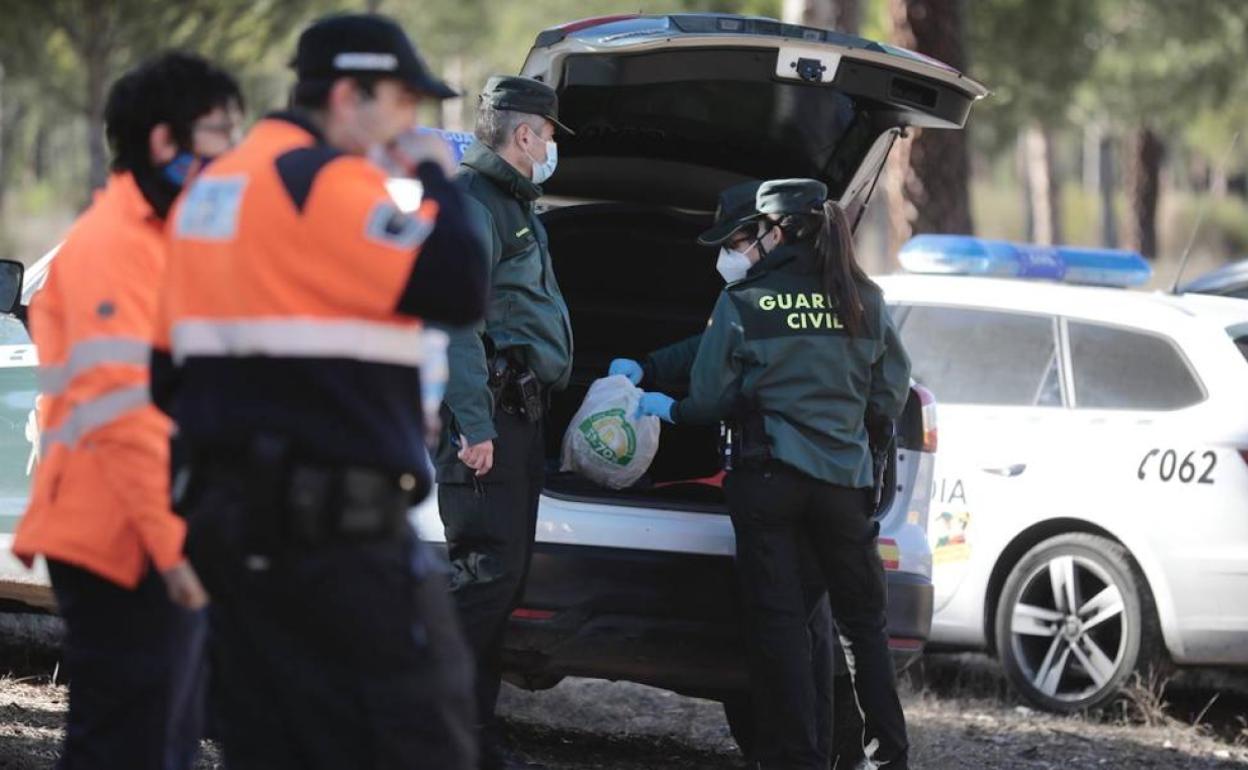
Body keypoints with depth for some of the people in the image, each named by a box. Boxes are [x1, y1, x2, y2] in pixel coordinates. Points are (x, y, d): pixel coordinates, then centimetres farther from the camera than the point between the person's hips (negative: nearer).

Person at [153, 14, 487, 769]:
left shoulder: (212, 188, 17)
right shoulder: (326, 182, -12)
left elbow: (168, 358, 19)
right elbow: (459, 289, -18)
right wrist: (437, 180, -3)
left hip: (227, 508, 9)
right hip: (337, 516, -9)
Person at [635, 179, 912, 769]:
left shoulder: (743, 303, -4)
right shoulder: (863, 301, 4)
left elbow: (712, 399, -1)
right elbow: (890, 395, 9)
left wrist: (668, 409, 19)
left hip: (768, 476, -3)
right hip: (845, 478, 3)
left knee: (778, 621, 1)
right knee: (862, 620, 12)